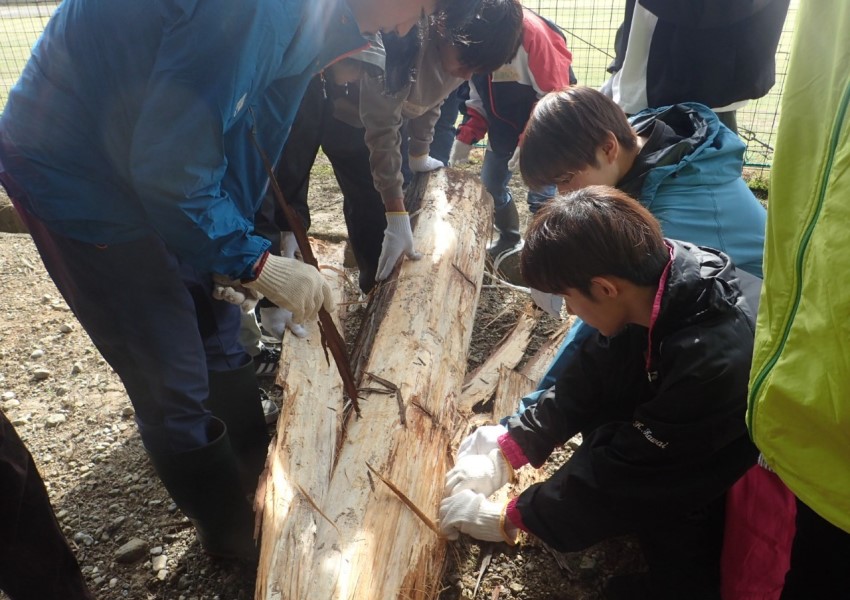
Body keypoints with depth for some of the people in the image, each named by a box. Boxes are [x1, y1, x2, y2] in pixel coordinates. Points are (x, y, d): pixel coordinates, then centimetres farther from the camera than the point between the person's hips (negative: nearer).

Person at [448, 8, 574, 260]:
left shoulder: (531, 31, -27)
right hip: (503, 133, 7)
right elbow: (480, 99, 5)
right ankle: (510, 239, 39)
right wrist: (465, 136, -7)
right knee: (490, 186, 15)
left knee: (540, 197, -7)